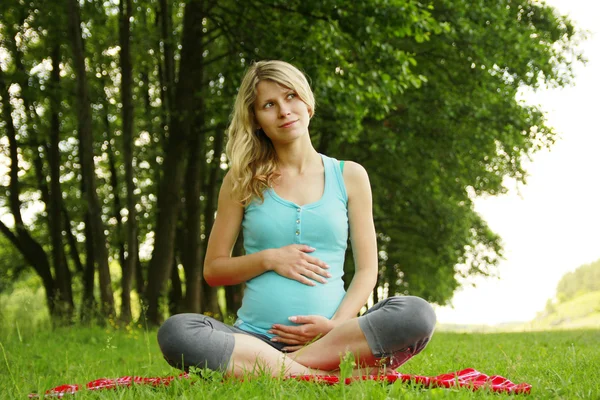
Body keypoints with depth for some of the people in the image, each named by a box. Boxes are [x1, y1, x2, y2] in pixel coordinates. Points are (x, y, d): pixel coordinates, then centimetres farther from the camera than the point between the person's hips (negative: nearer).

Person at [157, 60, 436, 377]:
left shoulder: (349, 176, 11)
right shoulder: (242, 182, 10)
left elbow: (367, 269, 9)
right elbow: (213, 270, 12)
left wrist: (337, 325, -9)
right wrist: (268, 259, -6)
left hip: (330, 333, 1)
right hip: (254, 336, 0)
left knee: (417, 313, -28)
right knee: (175, 332, -30)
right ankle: (326, 377, -29)